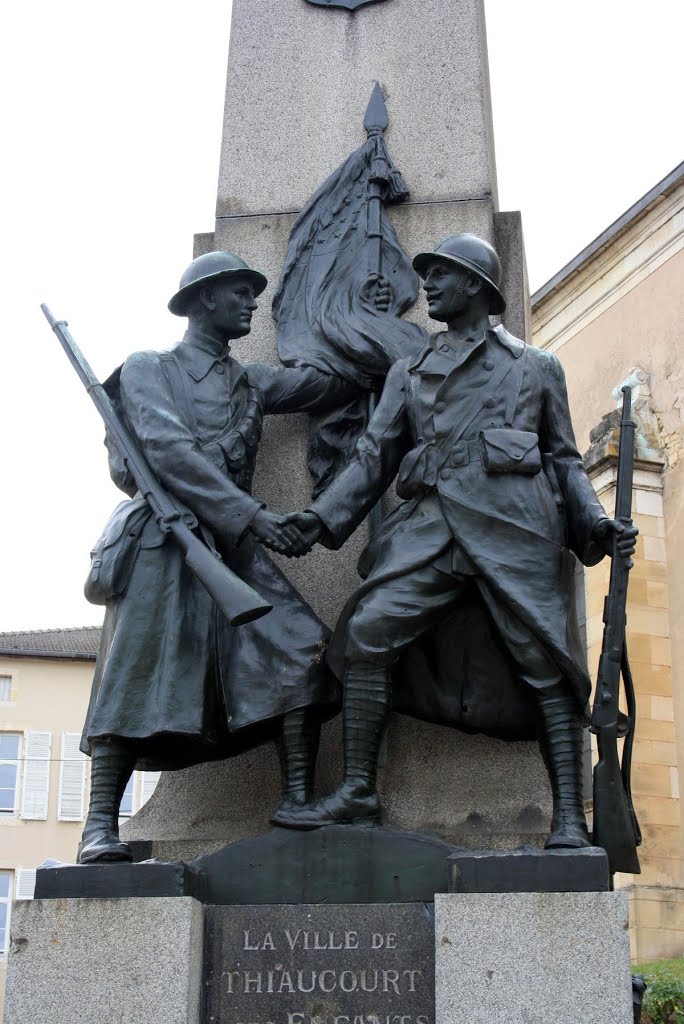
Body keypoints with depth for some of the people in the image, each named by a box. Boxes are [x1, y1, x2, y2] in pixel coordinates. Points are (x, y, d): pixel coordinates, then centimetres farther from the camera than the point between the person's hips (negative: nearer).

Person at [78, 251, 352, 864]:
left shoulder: (250, 384, 26)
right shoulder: (149, 370, 8)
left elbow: (327, 384, 17)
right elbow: (170, 451, -8)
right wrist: (251, 513, -18)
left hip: (233, 543, 5)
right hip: (164, 537, -5)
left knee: (304, 649, -11)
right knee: (140, 669, -11)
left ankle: (299, 806, -12)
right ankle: (101, 825, -7)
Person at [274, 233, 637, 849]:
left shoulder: (536, 366, 20)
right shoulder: (408, 374, 25)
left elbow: (564, 458, 18)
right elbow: (374, 456, 18)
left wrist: (594, 522, 1)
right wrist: (323, 517, 4)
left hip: (515, 524, -2)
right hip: (432, 523, 2)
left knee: (545, 661, -8)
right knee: (366, 632, -15)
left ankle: (569, 819, -3)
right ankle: (358, 793, -8)